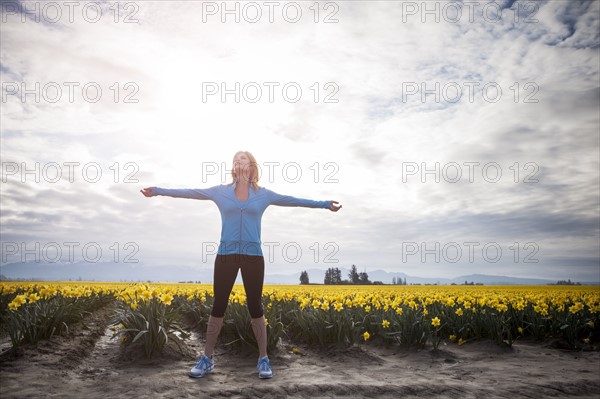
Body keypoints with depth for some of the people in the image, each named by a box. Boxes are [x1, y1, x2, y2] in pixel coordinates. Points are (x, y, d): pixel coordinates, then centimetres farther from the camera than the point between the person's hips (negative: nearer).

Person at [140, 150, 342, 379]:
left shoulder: (263, 194, 7)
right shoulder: (221, 191, 7)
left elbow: (292, 200, 9)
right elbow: (191, 193, 7)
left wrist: (324, 204, 8)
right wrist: (158, 191, 4)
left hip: (253, 256, 0)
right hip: (226, 255, 1)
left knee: (255, 308, 4)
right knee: (218, 307, 4)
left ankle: (263, 359, 15)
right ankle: (207, 359, 16)